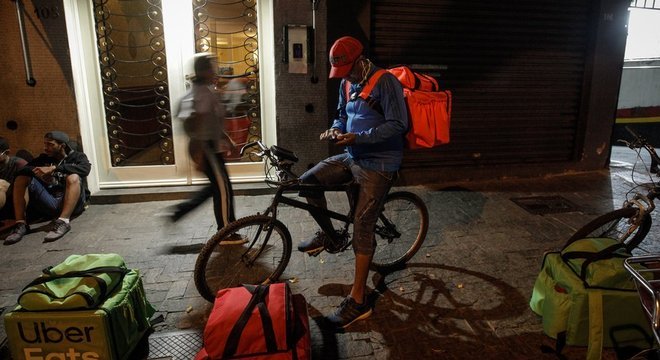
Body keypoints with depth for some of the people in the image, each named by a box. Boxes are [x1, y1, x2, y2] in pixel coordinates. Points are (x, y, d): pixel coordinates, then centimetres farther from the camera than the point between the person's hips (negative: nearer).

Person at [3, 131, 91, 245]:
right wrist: (37, 171, -18)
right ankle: (20, 224, -19)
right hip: (51, 203, 4)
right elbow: (23, 170, 4)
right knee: (22, 178, -7)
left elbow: (85, 169, -17)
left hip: (73, 203, -4)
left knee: (73, 177, -30)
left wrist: (54, 168, -23)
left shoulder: (77, 156, 8)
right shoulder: (44, 158, 20)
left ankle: (63, 221, -44)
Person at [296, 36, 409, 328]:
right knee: (307, 182, -2)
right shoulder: (347, 83, 10)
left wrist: (358, 137, -26)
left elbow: (398, 125, -19)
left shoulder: (386, 82, -14)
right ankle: (327, 232, 22)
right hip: (352, 156, 8)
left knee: (362, 228, -10)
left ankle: (358, 301, -1)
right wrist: (336, 129, -2)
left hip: (378, 164, -8)